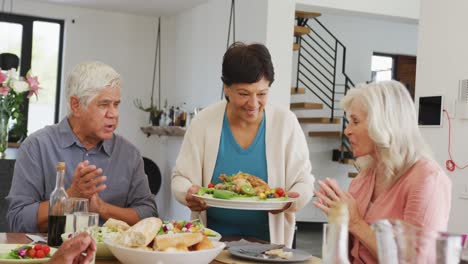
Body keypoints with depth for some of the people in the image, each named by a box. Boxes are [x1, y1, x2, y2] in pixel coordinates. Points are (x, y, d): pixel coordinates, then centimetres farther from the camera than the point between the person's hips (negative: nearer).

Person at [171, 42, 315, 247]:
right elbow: (181, 178, 5)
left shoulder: (286, 122, 0)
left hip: (267, 239, 0)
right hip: (212, 237, 1)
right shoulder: (204, 122, 0)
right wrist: (189, 193, -16)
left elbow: (303, 182, 4)